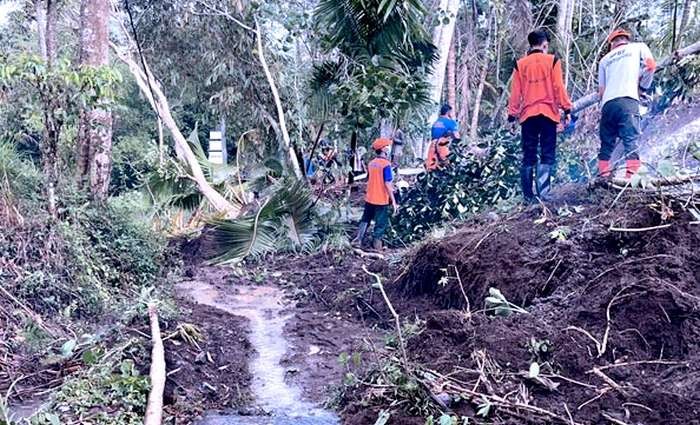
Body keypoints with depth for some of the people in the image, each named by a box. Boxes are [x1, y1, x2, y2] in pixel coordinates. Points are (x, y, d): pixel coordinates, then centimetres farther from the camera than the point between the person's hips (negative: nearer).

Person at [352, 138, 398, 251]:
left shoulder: (371, 163, 4)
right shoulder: (386, 164, -17)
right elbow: (388, 184, -20)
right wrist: (393, 201, -16)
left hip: (369, 198, 6)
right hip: (382, 200, -6)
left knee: (365, 219, 19)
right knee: (381, 223, 6)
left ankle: (358, 239, 16)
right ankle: (376, 245, 12)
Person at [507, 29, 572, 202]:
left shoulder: (520, 64, 9)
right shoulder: (552, 60, 3)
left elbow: (515, 92, 7)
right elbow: (558, 87, -2)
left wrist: (512, 114, 11)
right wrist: (566, 108, 2)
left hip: (527, 114, 2)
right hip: (548, 112, -2)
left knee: (528, 156, 6)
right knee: (547, 155, -2)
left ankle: (528, 196, 3)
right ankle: (543, 192, -17)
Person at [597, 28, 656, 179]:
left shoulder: (605, 59, 25)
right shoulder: (639, 47, 19)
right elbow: (651, 65, 3)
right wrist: (642, 86, 16)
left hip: (607, 104, 3)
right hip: (628, 100, -3)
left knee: (606, 145, 7)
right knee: (631, 142, -10)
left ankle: (603, 178, -1)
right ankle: (631, 178, -22)